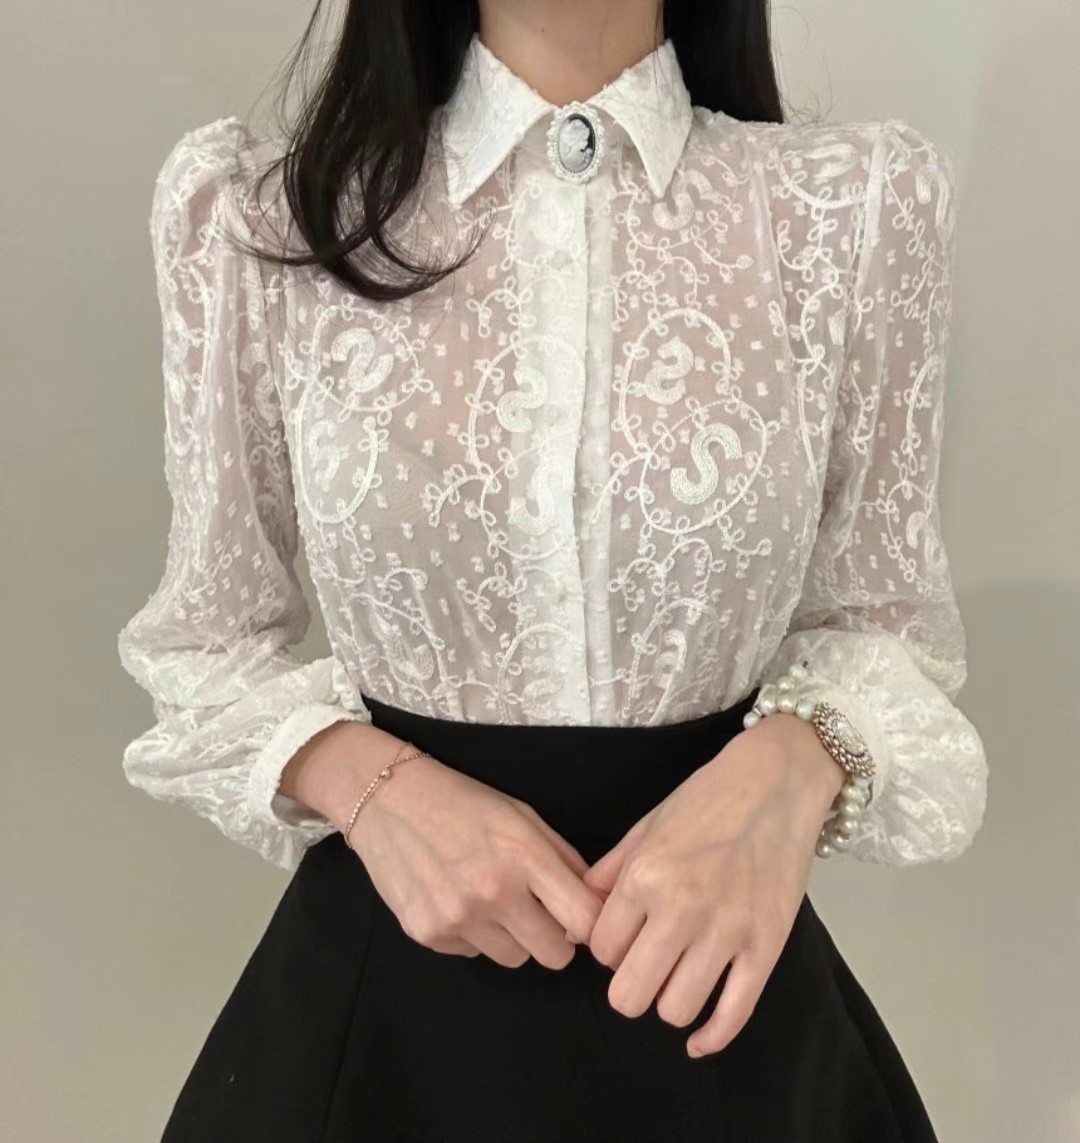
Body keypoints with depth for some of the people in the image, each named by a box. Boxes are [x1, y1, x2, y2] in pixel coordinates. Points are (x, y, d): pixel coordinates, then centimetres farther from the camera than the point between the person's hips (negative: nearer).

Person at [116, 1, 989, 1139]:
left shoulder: (867, 198, -7)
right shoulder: (248, 211, -7)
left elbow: (879, 617, 1)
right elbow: (209, 639, 2)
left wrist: (797, 762, -19)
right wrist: (364, 781, -17)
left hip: (714, 964, 1)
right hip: (387, 966, 0)